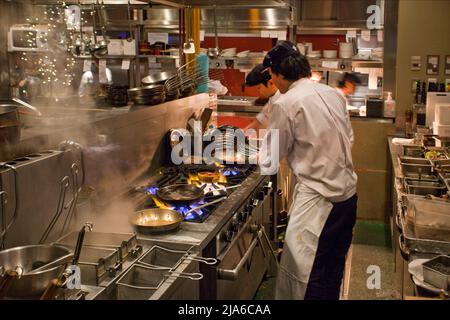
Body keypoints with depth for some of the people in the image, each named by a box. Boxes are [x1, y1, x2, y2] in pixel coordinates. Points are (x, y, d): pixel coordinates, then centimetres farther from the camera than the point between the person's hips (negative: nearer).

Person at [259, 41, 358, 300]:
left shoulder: (286, 104, -13)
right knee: (333, 271, 22)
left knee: (307, 277, 4)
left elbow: (270, 162, -6)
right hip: (348, 194, 8)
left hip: (319, 200, -8)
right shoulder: (333, 94, 7)